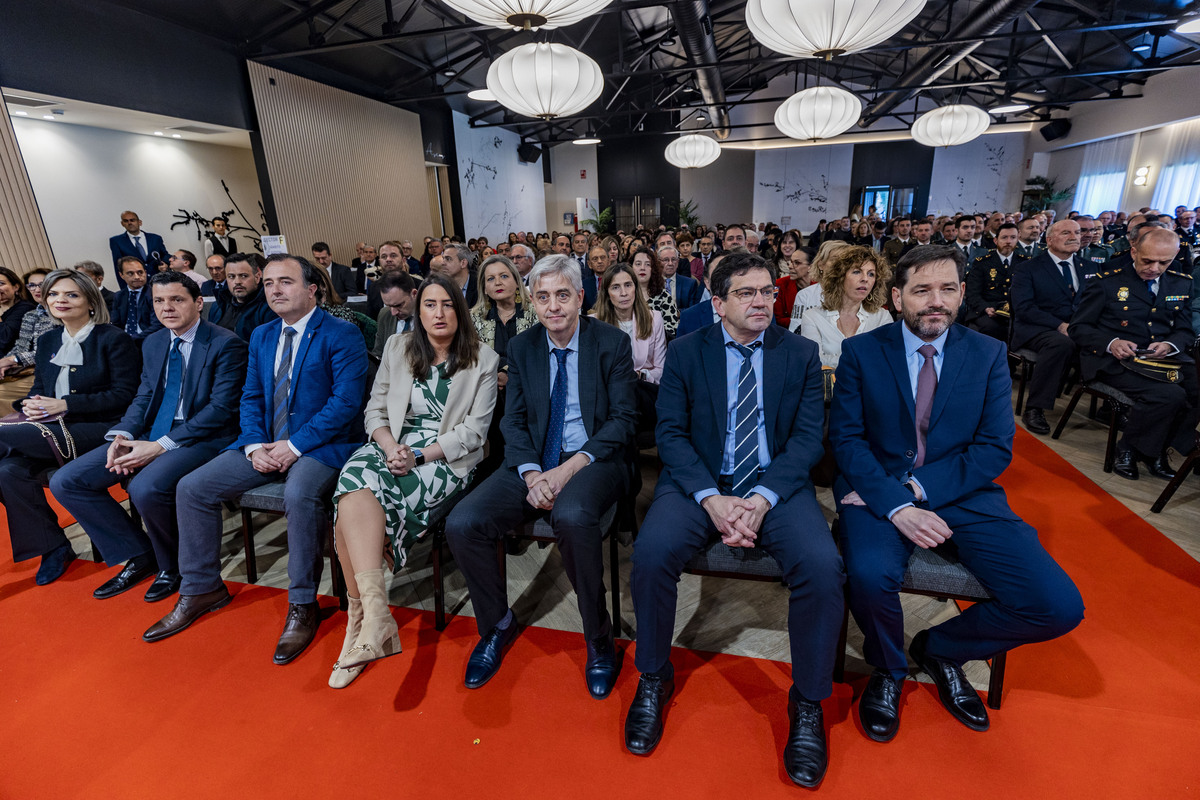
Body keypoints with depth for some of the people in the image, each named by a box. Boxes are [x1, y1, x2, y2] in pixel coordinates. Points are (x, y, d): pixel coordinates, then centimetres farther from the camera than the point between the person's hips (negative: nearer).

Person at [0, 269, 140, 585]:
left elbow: (124, 395, -11)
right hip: (54, 429, 7)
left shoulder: (114, 339, -5)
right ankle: (52, 547, -7)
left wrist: (64, 404, -16)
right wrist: (31, 405, -3)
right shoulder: (47, 341, 17)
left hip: (97, 429, -6)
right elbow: (39, 387, 21)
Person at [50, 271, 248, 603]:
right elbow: (143, 397, 17)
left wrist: (161, 446, -20)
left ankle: (172, 564, -2)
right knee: (65, 482, -2)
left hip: (202, 437, -8)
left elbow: (221, 407, -17)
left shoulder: (225, 344, -10)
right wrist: (122, 435, -5)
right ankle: (138, 556, 11)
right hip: (151, 434, 8)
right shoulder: (153, 343, 15)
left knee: (146, 487, -33)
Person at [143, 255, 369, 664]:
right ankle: (201, 589, 17)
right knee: (191, 488, -2)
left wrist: (294, 445, -19)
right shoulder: (261, 336, 16)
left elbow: (346, 401, -17)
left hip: (321, 445, -7)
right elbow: (251, 397, 14)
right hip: (265, 446, 7)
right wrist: (254, 446, -4)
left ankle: (302, 605, -16)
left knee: (299, 494, -35)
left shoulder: (342, 334, -8)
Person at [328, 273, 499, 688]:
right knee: (356, 483, -31)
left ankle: (362, 616, -19)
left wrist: (419, 455, -15)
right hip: (392, 448, 4)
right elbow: (375, 410, 12)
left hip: (447, 459, -4)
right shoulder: (397, 348, 14)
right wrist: (391, 447, -10)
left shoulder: (483, 360, 2)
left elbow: (474, 430, -4)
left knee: (355, 505, -27)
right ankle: (375, 617, -31)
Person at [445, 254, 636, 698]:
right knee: (461, 524, -18)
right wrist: (531, 474, -13)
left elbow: (623, 420, -5)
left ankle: (598, 639, -10)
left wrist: (571, 467, -18)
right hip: (534, 462, 4)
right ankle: (497, 625, 11)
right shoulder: (521, 348, 9)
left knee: (572, 516, -37)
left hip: (593, 459, -3)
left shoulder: (612, 343, -1)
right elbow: (513, 421, 6)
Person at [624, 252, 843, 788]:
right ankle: (654, 678, 2)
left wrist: (761, 499, -16)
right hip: (701, 483, 0)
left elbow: (808, 438, 0)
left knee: (822, 566, -26)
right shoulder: (686, 352, 5)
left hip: (777, 485, 1)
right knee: (651, 551, -27)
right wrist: (711, 498, -17)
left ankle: (808, 701, 1)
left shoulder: (801, 354, 7)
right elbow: (671, 433, -2)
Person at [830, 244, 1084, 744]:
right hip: (879, 491, -2)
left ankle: (940, 648, 16)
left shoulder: (989, 354, 6)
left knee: (1060, 607, -15)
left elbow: (995, 448, -2)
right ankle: (887, 669, 6)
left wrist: (918, 488, -16)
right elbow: (846, 439, -7)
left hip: (963, 493, 3)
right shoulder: (861, 351, 0)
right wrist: (896, 505, -21)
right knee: (869, 575, -32)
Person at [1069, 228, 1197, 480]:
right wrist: (1111, 343, -20)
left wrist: (1169, 345, -9)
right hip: (1113, 361, -6)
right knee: (1168, 395, -30)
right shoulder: (1106, 283, 0)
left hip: (1164, 358, 6)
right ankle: (1129, 450, -6)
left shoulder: (1182, 284, 16)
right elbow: (1078, 327, -2)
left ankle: (1156, 450, -3)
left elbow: (1186, 331, 16)